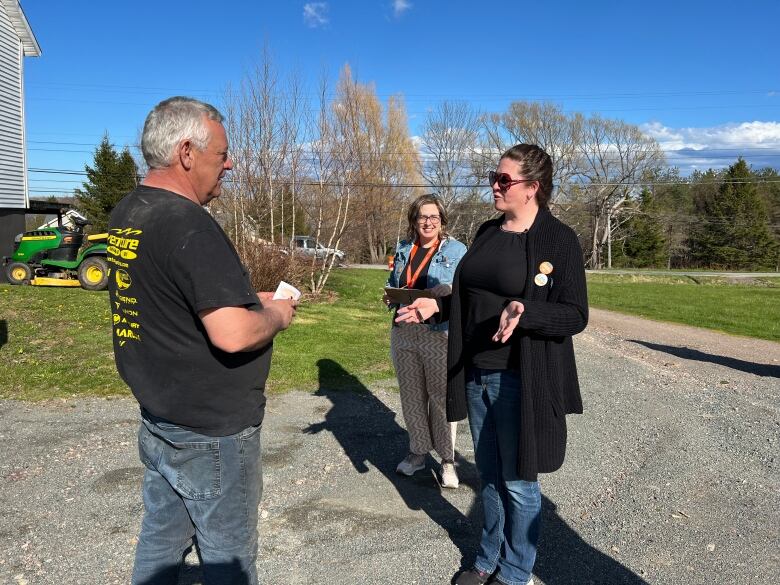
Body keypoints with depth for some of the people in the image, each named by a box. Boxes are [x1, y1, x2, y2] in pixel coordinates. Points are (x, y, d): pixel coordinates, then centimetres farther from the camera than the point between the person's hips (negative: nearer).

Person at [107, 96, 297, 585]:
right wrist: (275, 316, -11)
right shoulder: (189, 224, -24)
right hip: (211, 433, -9)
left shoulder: (127, 214, 5)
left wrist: (246, 298, 9)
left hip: (157, 422, 9)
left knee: (161, 543, 23)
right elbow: (232, 335, -32)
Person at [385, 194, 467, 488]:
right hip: (404, 331, 5)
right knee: (411, 395, 13)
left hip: (440, 333, -4)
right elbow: (393, 285, 21)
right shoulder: (403, 249, 12)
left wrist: (447, 293, -24)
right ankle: (418, 452, 30)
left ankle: (448, 460, 16)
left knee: (442, 397, 2)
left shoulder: (456, 250, -2)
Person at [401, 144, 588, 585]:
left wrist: (524, 312, -30)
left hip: (520, 380, -6)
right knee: (489, 475, 19)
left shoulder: (559, 239, -11)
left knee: (518, 481, 8)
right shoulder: (487, 233, 9)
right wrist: (438, 304, 5)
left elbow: (576, 315, -15)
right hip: (476, 375, 6)